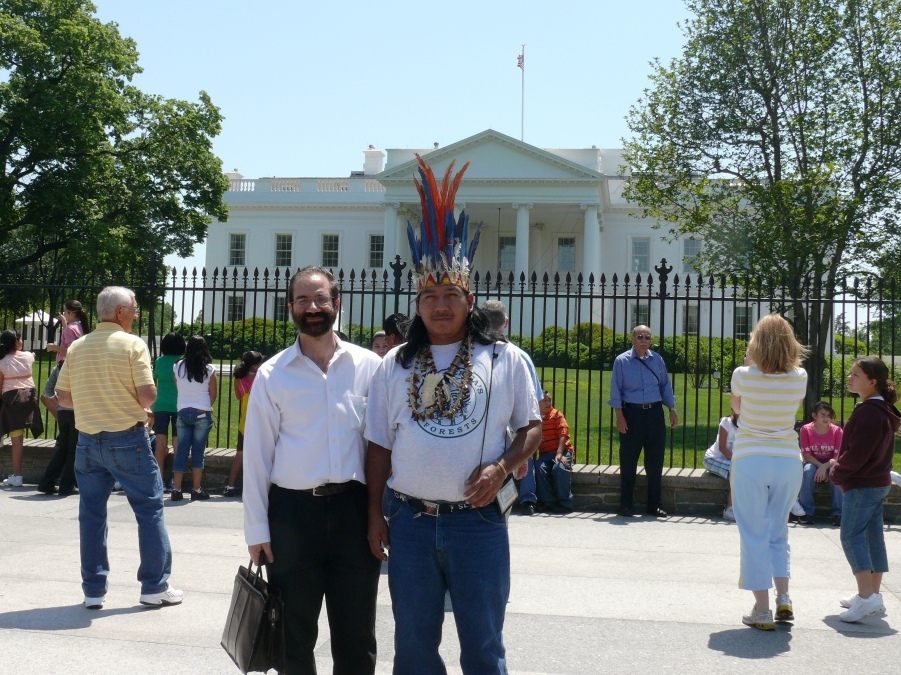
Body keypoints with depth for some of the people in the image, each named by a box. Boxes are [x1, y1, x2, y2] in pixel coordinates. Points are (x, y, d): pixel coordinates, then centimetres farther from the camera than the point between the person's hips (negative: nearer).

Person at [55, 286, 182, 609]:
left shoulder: (77, 347, 5)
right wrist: (137, 405, 6)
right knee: (150, 509, 6)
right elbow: (148, 395, -16)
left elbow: (63, 397, 7)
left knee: (91, 514, 11)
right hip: (128, 439, -5)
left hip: (88, 440, 5)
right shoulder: (132, 344, -10)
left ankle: (93, 589, 14)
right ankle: (155, 586, 8)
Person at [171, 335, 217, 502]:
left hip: (183, 413, 2)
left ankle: (177, 490, 2)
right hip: (202, 414, -2)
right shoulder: (209, 369, -5)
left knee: (181, 451, 5)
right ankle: (197, 490, 6)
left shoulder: (178, 367, 0)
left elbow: (178, 388, 7)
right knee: (198, 452, 4)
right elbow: (213, 395, 2)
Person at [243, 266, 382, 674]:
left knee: (356, 634, 9)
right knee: (294, 634, 11)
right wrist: (257, 530, 0)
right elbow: (257, 455, 2)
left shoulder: (368, 366, 2)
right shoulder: (272, 374, 2)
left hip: (353, 507, 0)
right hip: (292, 512, 0)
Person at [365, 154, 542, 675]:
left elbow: (532, 427, 6)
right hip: (409, 519, 2)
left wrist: (501, 467, -12)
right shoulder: (395, 366, 8)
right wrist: (376, 514, 6)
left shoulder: (504, 359, 3)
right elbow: (380, 445, 10)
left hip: (478, 519, -2)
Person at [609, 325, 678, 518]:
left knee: (655, 461, 6)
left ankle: (653, 505, 16)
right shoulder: (622, 361, -1)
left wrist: (672, 409, 6)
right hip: (631, 414, -3)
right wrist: (619, 416, -10)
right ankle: (626, 505, 11)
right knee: (628, 461, 2)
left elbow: (665, 386, 13)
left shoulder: (657, 360, 8)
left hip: (654, 413, 3)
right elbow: (616, 390, -3)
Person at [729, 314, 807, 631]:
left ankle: (762, 610, 6)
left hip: (749, 462, -2)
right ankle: (783, 598, 9)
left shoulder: (743, 375, -10)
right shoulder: (799, 378, -4)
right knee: (778, 531, 19)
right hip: (788, 461, 2)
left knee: (755, 536, 5)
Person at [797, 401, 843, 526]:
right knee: (808, 470, -35)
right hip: (813, 463, 0)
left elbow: (838, 456, -13)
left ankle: (838, 513, -28)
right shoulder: (806, 429, -11)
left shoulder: (837, 430, -10)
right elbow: (806, 455, -12)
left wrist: (825, 466, -31)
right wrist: (820, 466, -27)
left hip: (831, 464, 0)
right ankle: (807, 512, -29)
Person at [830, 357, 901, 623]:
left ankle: (866, 597, -16)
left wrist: (837, 473, -7)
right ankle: (873, 595, 17)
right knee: (873, 537, 12)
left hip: (862, 485, -10)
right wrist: (841, 470, 13)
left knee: (852, 536, -10)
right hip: (879, 482, 10)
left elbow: (857, 454, -22)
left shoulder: (869, 413, -21)